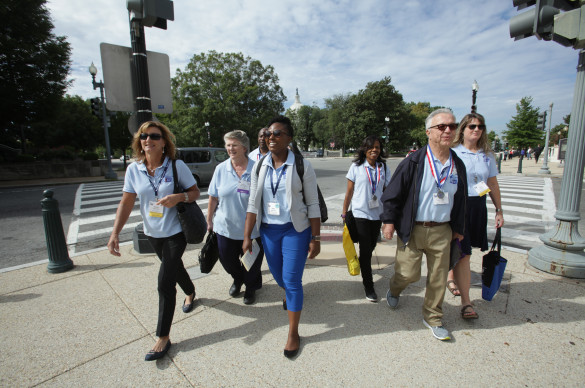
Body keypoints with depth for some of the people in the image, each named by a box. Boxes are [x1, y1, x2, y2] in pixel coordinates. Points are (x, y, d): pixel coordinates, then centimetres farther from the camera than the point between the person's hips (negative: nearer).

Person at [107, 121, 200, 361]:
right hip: (152, 233, 5)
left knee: (165, 282, -6)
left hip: (175, 232, -4)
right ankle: (190, 292, 56)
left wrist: (179, 197, -29)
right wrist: (115, 233, -10)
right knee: (175, 268, 25)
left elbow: (195, 192, -7)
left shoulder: (177, 166, -14)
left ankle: (163, 337, 10)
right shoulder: (134, 169, -4)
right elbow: (127, 202, -2)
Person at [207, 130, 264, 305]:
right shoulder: (221, 169, 0)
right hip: (225, 227, 3)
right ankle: (238, 279, 50)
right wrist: (209, 220, 9)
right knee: (227, 259, 16)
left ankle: (251, 287, 43)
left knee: (251, 262, 12)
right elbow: (213, 198, 6)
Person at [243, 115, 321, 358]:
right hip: (268, 230, 4)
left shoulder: (302, 166, -10)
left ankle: (293, 333, 23)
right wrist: (247, 236, -2)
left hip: (295, 230, -4)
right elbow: (253, 204, 1)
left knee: (292, 280, 1)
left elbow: (313, 205, -8)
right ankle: (289, 294, 57)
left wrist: (315, 239, -9)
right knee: (278, 275, 20)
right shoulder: (260, 167, 1)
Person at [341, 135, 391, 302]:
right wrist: (344, 213, 0)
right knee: (365, 250, -2)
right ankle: (368, 286, 10)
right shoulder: (356, 167, -3)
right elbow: (349, 191, 0)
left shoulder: (383, 168, 6)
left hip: (377, 214, 4)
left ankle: (364, 267, 43)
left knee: (371, 246, 15)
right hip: (360, 213, -3)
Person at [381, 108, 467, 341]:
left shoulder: (458, 165, 6)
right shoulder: (414, 162, -10)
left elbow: (460, 200, 14)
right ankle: (394, 290, 39)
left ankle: (432, 318, 35)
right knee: (408, 273, 3)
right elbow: (393, 192, -8)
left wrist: (458, 228, 15)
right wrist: (389, 220, -9)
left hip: (442, 231, 5)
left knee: (438, 278, 12)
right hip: (412, 229, -4)